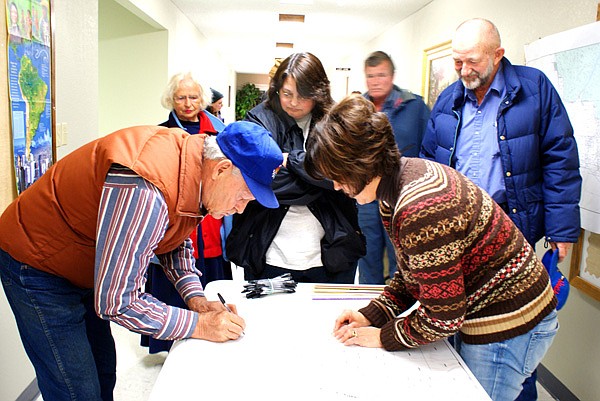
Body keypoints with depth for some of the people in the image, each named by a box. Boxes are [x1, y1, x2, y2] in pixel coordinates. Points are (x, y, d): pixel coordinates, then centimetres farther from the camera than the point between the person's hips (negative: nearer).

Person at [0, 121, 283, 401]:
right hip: (37, 268, -8)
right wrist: (198, 325, -26)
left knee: (103, 371, 20)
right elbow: (115, 301, -34)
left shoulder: (193, 163, -10)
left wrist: (195, 298, -8)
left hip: (82, 270, 9)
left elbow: (175, 241, 6)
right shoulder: (145, 191, -40)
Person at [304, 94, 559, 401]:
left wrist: (383, 337, -11)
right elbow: (412, 273, 7)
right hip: (475, 313, 9)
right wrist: (370, 315, -2)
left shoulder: (422, 209, -34)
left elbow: (442, 318, -25)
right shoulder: (394, 187, -2)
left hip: (505, 329, -9)